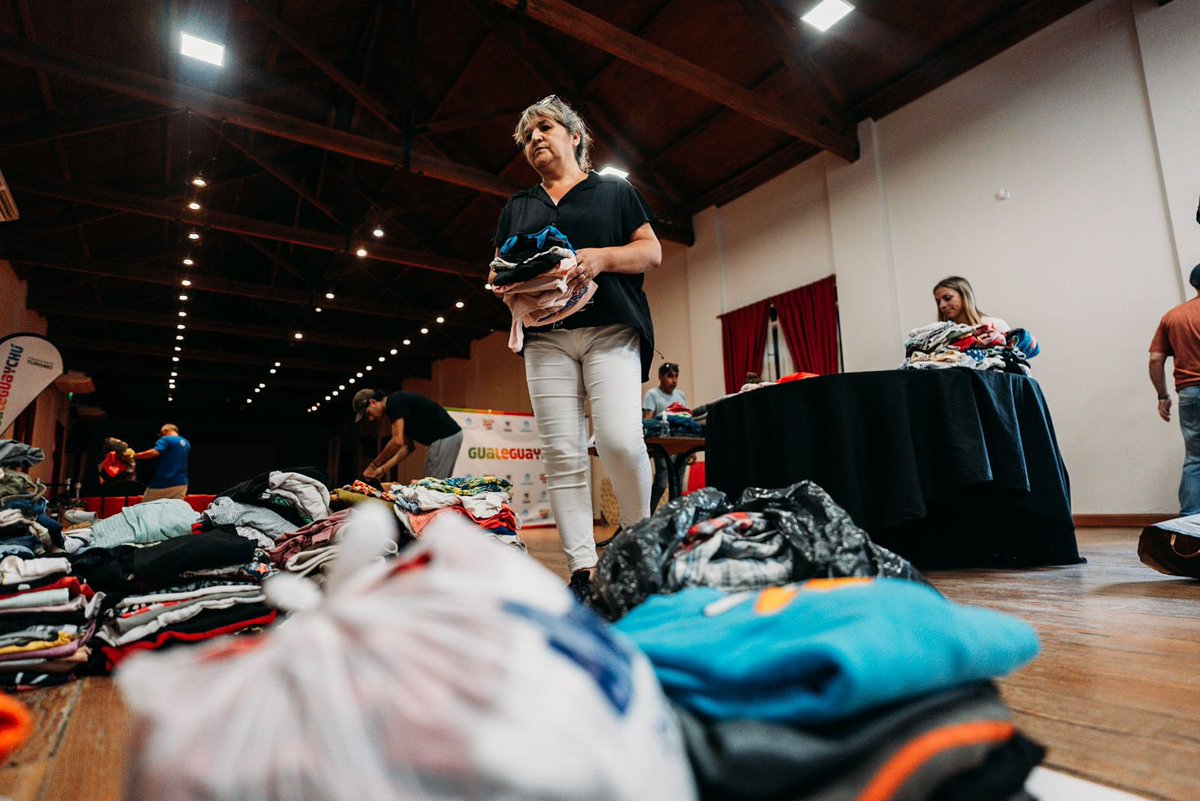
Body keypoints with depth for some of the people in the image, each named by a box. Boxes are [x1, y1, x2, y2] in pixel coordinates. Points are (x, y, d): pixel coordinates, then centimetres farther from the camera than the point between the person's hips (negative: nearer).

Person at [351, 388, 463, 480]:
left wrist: (373, 466, -7)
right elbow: (407, 446, 16)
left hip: (445, 437, -10)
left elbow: (397, 441, -18)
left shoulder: (395, 401, -11)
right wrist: (383, 469, 9)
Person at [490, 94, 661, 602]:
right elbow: (496, 271, 22)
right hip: (546, 336, 4)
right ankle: (583, 570, -2)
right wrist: (505, 283, -3)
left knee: (619, 439, -19)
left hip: (610, 330, -3)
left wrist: (600, 257, -11)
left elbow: (652, 251, 8)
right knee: (561, 454, -6)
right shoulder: (517, 207, 26)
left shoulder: (615, 191, 16)